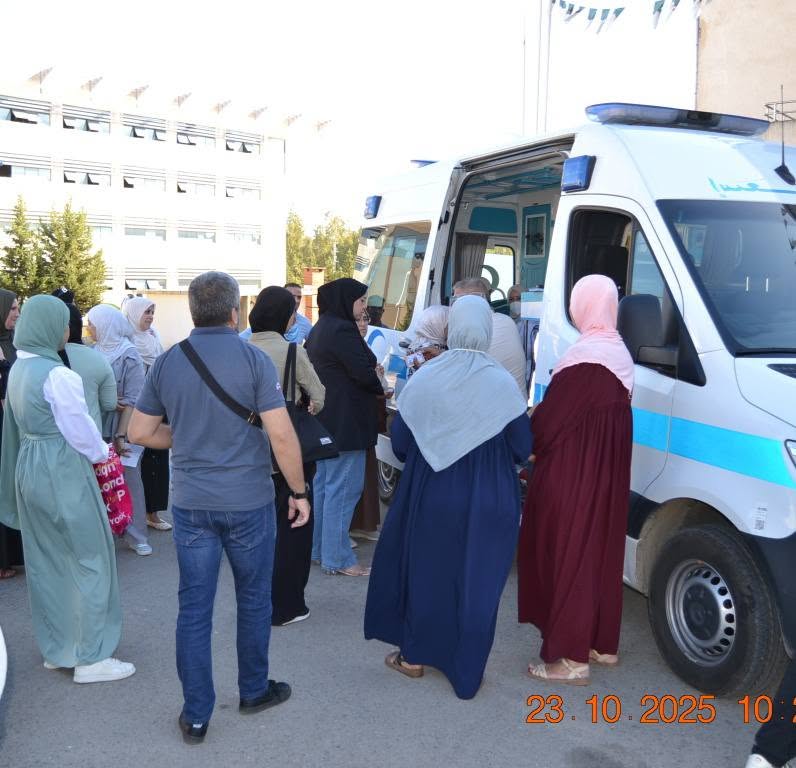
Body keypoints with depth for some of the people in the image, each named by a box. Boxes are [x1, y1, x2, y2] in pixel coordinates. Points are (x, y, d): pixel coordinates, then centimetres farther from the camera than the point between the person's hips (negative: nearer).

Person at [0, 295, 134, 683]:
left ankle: (55, 648, 29)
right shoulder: (57, 375, -20)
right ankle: (91, 657, 10)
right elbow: (79, 430, -16)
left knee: (45, 563, 16)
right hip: (63, 474, -9)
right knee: (89, 561, 3)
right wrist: (102, 452, 4)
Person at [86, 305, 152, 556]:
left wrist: (121, 435, -17)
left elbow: (132, 400, -12)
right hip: (97, 429, 4)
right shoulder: (94, 352, 4)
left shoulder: (129, 356, -8)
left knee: (129, 482, 5)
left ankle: (136, 536, 15)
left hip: (122, 431, -4)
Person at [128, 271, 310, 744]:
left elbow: (139, 432, 5)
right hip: (249, 503, -3)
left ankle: (196, 715, 18)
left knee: (194, 608, 10)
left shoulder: (168, 362, 0)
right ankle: (254, 691, 32)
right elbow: (282, 435, -16)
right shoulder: (253, 358, -12)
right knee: (253, 601, 16)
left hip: (191, 504, 3)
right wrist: (299, 491, -6)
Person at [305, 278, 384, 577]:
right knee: (343, 488, -4)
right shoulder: (342, 330, -18)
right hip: (345, 423, -10)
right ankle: (337, 558, 1)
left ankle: (317, 547, 26)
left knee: (322, 483, 17)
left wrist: (373, 378, 6)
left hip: (324, 421, 11)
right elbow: (364, 372, -18)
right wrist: (383, 388, 0)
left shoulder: (320, 329, 13)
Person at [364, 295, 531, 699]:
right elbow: (523, 449, -5)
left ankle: (414, 656, 31)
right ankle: (466, 671, 22)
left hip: (431, 496, 1)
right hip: (487, 503, -1)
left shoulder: (423, 378, -7)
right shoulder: (501, 382, -11)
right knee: (476, 582, 11)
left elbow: (399, 443, -1)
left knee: (424, 571, 18)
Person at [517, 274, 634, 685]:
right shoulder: (619, 351, 8)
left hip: (573, 474, -9)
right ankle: (602, 642, 31)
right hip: (607, 476, 9)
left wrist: (527, 444, 3)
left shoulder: (584, 355, -20)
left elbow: (550, 416, -17)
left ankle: (571, 658, 7)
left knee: (569, 554, 0)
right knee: (600, 549, 17)